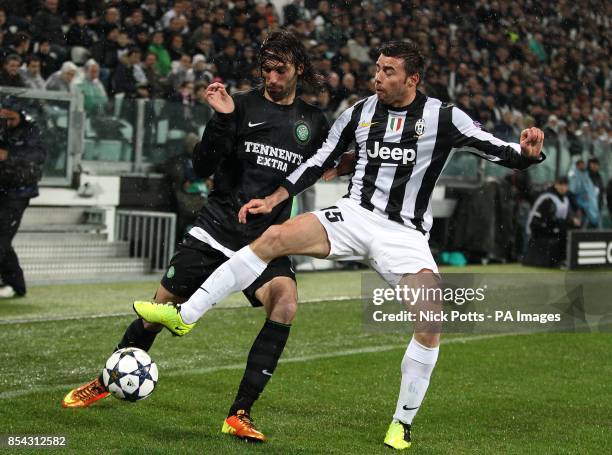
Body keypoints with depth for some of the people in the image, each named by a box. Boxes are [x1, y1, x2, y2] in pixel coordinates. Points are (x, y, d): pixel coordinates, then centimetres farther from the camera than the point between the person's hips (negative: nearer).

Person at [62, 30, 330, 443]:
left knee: (286, 303, -27)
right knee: (160, 310, 2)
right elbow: (202, 168, -8)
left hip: (267, 240, 1)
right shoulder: (242, 106, -1)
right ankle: (106, 383, 28)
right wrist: (222, 119, -19)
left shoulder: (314, 122, 7)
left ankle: (240, 414, -20)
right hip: (216, 229, -1)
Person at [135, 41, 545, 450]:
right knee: (275, 237, -21)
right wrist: (273, 200, 10)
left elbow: (494, 149, -5)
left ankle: (404, 421, -1)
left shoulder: (443, 118, -4)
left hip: (404, 233, -2)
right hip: (354, 214, 2)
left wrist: (526, 153, -27)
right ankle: (184, 316, -19)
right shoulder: (359, 113, 5)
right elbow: (320, 162, 15)